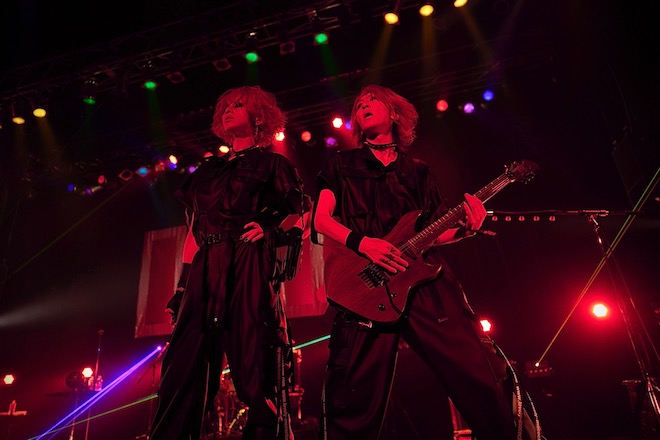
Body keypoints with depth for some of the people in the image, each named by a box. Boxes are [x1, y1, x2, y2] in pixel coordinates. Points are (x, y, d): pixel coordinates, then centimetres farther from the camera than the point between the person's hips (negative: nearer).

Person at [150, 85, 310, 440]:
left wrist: (271, 231, -10)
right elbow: (193, 230, 21)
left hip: (250, 268, -5)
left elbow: (303, 214, 8)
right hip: (204, 272, 5)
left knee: (257, 372, -9)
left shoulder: (272, 163, 14)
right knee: (181, 372, 1)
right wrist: (183, 284, 12)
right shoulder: (208, 169, 26)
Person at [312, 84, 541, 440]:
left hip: (425, 281, 2)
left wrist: (466, 227, 0)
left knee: (489, 378, -5)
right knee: (355, 403, -5)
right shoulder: (341, 164, 18)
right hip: (365, 287, -2)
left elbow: (432, 233, 21)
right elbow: (321, 220, 6)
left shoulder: (418, 172, 24)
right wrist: (363, 242, -12)